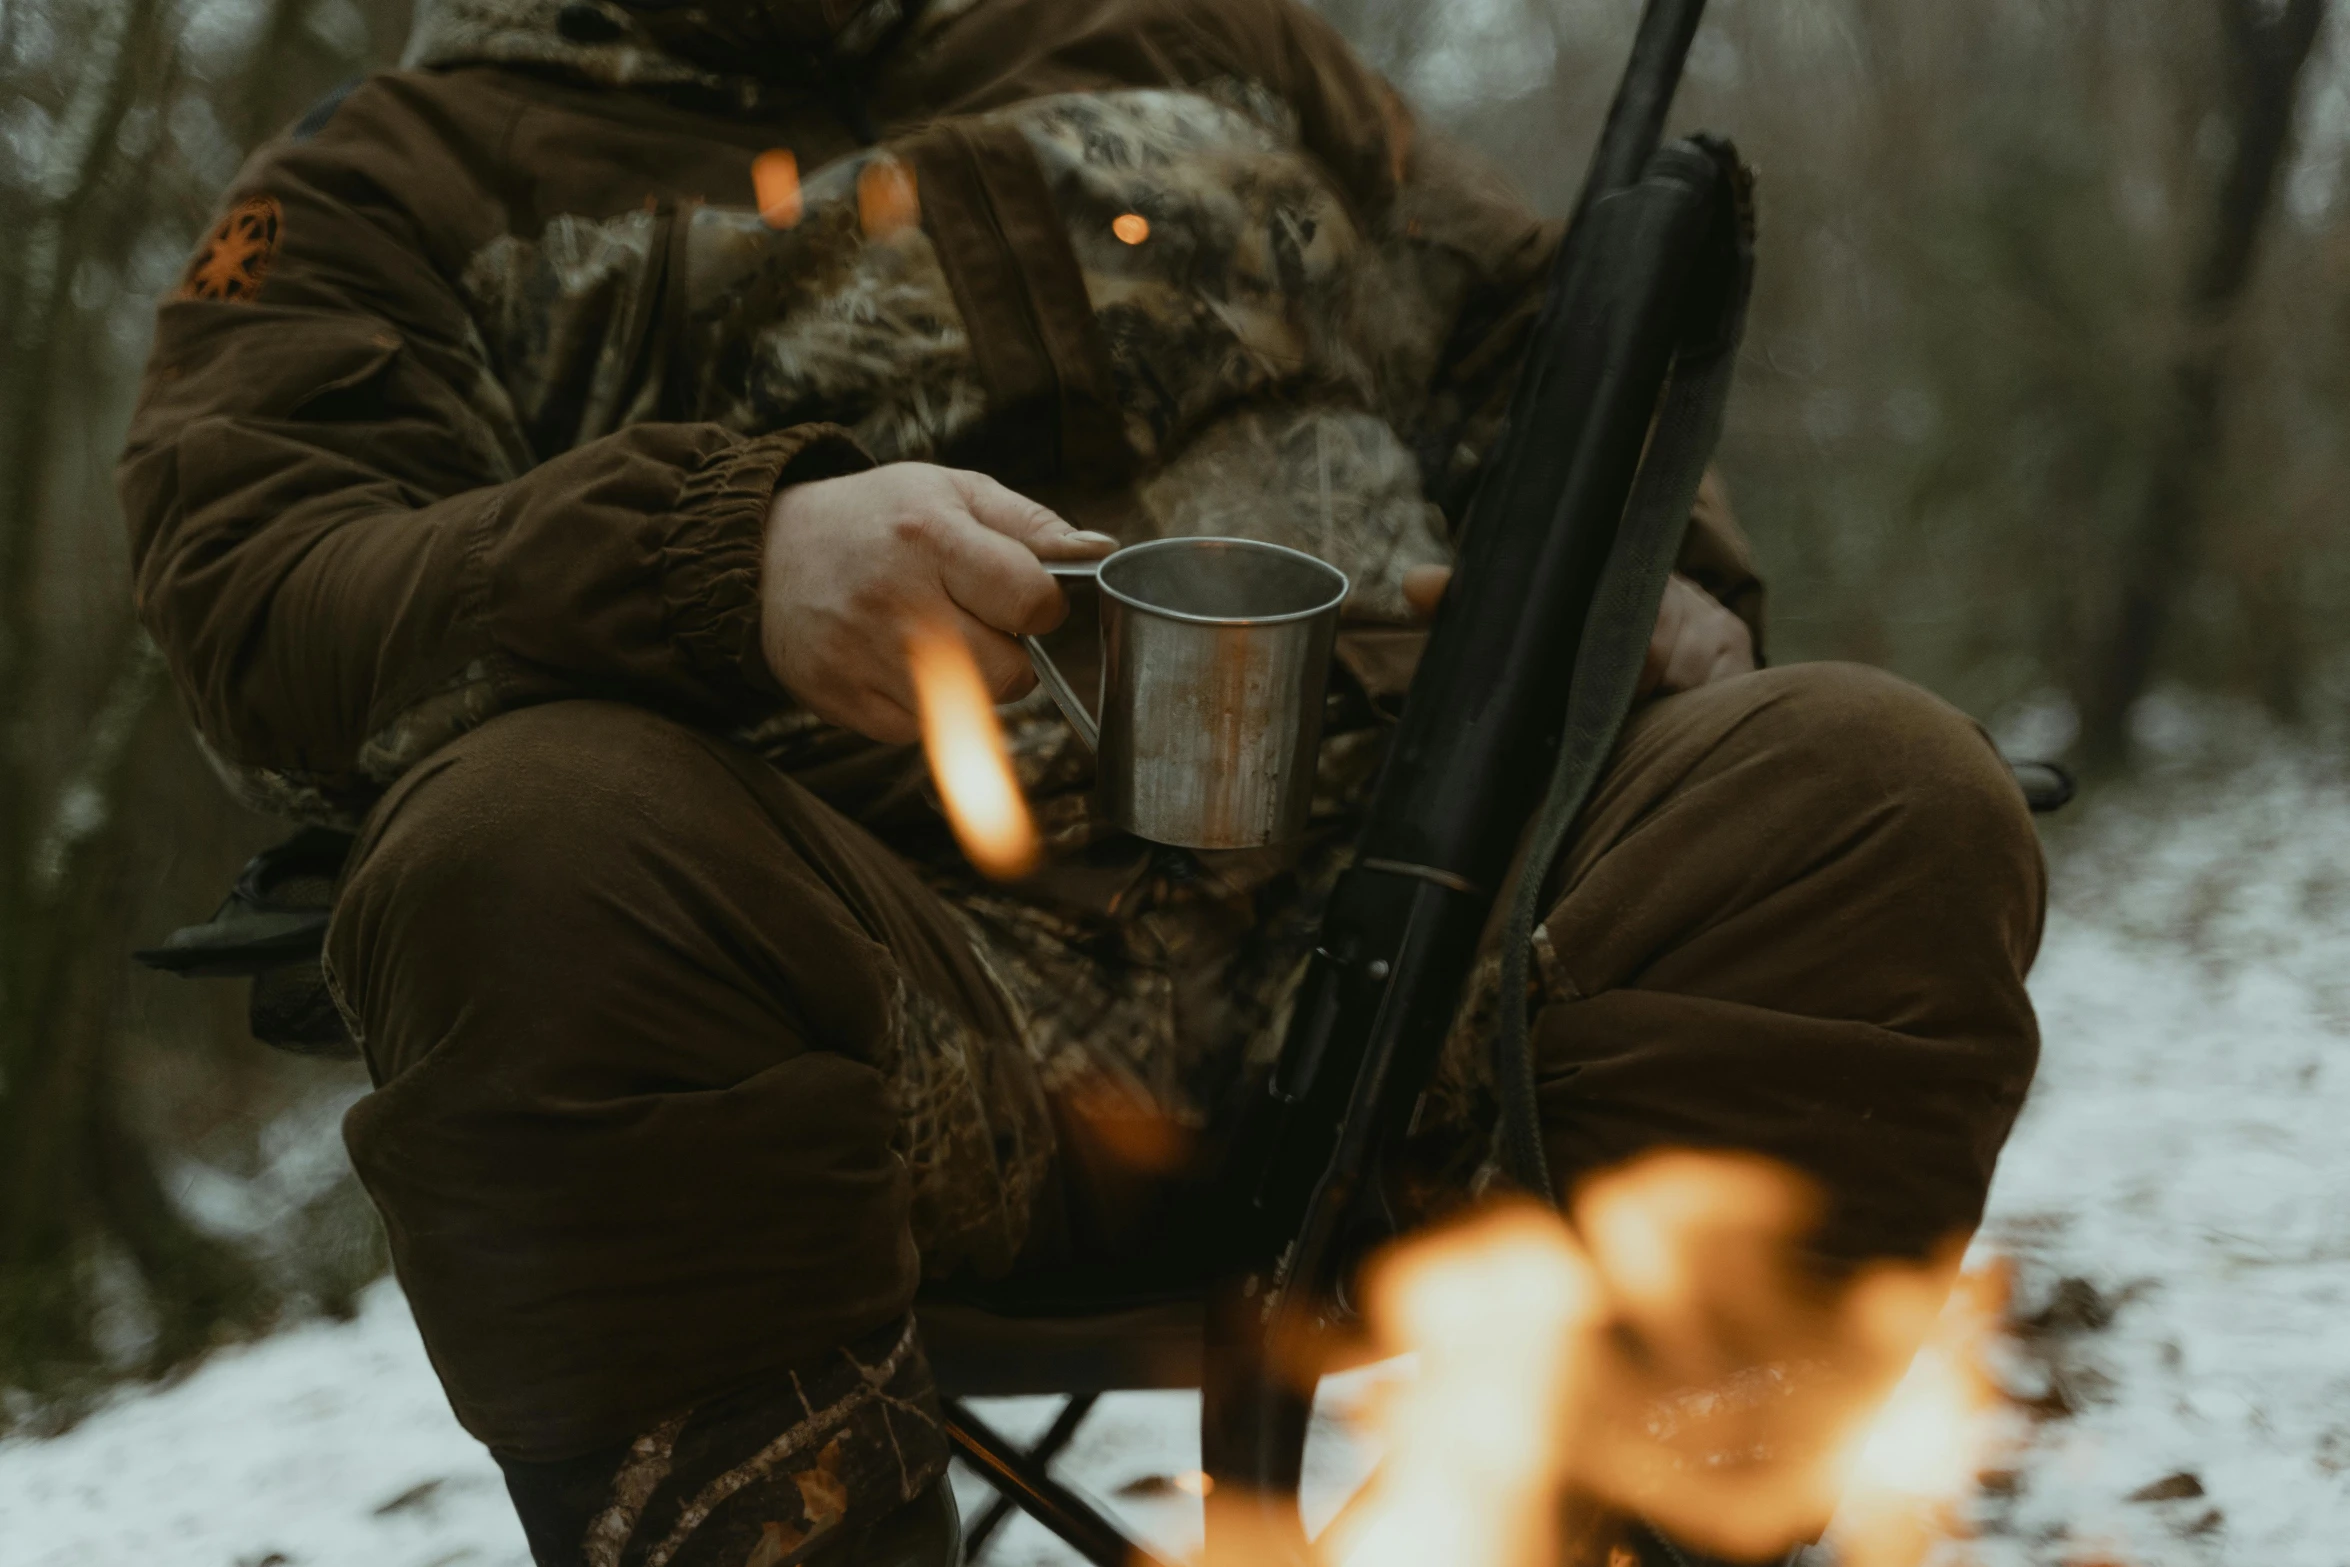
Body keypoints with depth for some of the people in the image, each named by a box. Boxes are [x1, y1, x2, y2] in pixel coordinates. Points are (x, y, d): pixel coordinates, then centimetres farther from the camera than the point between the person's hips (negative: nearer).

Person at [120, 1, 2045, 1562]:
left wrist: (1647, 595, 8)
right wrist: (725, 558, -20)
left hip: (1406, 884, 3)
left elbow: (1534, 340, 31)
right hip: (891, 989, -2)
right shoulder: (404, 179, 16)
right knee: (522, 852, -32)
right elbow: (257, 607, -1)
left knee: (1887, 796, -20)